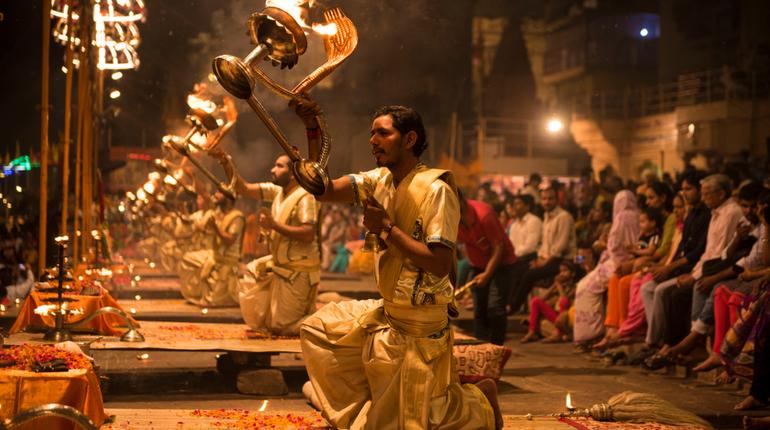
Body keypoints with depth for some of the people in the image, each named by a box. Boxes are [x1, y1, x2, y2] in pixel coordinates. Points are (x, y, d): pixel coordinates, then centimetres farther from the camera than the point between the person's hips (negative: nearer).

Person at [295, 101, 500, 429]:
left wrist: (387, 228, -24)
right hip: (387, 314, 8)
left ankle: (479, 400, 23)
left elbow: (440, 265, -27)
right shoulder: (380, 180, 2)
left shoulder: (436, 190, -22)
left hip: (419, 327, -8)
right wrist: (312, 129, -11)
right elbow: (324, 190, -2)